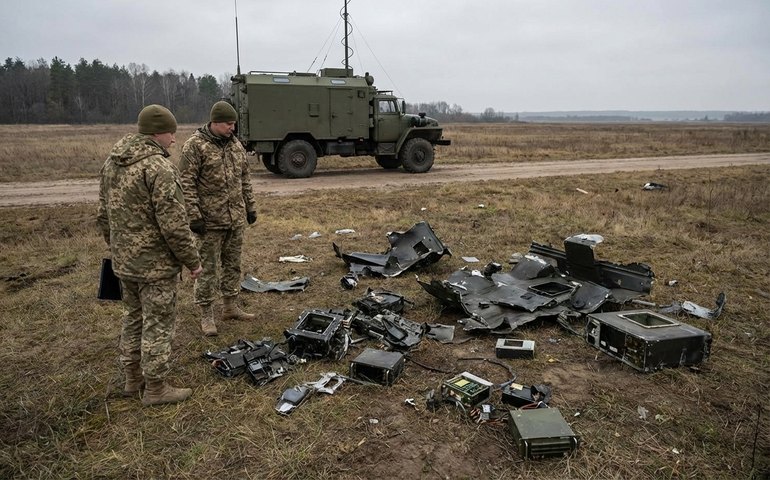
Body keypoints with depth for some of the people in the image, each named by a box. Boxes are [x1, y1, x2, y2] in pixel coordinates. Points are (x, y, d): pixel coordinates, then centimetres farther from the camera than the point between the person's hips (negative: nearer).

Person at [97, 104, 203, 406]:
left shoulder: (112, 162, 6)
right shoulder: (158, 167, -22)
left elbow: (103, 215, 14)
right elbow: (174, 226, -23)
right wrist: (193, 260, -12)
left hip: (123, 262, 9)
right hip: (156, 265, -9)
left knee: (134, 319, 21)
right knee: (157, 325, 5)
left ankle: (133, 379, 35)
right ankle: (155, 389, 18)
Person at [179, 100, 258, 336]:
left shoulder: (235, 144, 11)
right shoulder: (195, 145, -10)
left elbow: (245, 179, 18)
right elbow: (186, 183, -13)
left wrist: (250, 207, 16)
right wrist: (194, 216, -17)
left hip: (236, 219, 7)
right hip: (210, 220, -6)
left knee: (233, 264, 15)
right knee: (208, 268, 2)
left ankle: (230, 306, 29)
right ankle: (206, 315, 13)